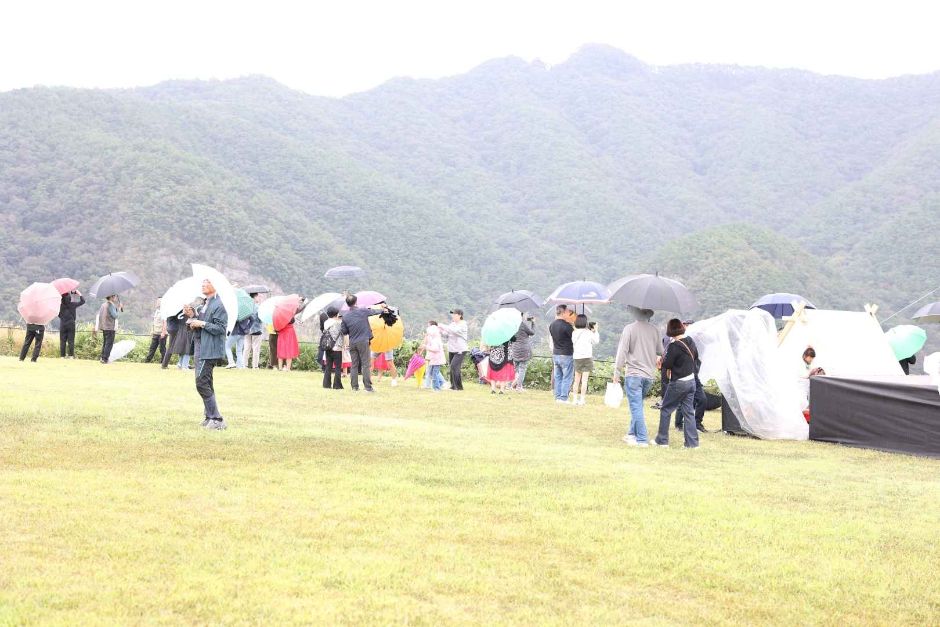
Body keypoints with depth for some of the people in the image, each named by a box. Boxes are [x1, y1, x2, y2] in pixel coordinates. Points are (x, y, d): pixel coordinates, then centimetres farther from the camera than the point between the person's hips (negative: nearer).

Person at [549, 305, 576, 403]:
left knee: (558, 377, 12)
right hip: (566, 355, -7)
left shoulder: (552, 325, 5)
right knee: (567, 377, 0)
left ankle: (557, 397, 13)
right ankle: (564, 398, -2)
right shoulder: (566, 325, -17)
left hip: (555, 354, 7)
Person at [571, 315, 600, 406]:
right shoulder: (588, 333, -8)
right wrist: (595, 331, 14)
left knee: (577, 380, 12)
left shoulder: (574, 333, 1)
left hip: (577, 357, 4)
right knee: (584, 380, -2)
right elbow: (596, 341, 4)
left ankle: (575, 399, 13)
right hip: (587, 357, -4)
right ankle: (582, 399, -4)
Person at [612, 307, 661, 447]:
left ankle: (642, 439, -6)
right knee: (637, 405, 19)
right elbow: (660, 351, 13)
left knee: (636, 407, -3)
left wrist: (616, 371, -4)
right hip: (649, 375, 5)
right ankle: (633, 433, 24)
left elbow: (622, 351, -11)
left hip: (633, 374, -5)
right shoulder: (654, 330, 4)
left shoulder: (629, 329, -10)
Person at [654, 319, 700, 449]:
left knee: (666, 410, 7)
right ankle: (692, 442, 6)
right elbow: (696, 357, 20)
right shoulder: (691, 342, 4)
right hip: (691, 381, 7)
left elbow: (666, 364, -15)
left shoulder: (674, 346, -19)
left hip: (678, 383, -7)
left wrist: (663, 358, 4)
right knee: (689, 412, 9)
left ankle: (662, 440, 10)